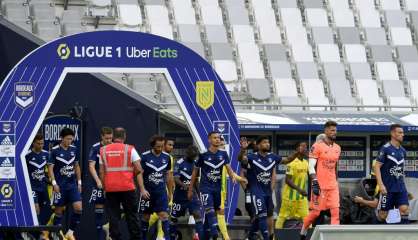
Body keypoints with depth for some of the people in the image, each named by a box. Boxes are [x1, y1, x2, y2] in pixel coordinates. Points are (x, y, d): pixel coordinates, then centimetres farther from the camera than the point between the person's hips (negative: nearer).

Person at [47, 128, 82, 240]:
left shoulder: (74, 149, 7)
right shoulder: (55, 151, -7)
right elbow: (50, 168, -7)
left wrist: (79, 182, 12)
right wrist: (54, 183, -14)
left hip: (72, 184, 4)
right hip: (60, 185, -4)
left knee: (78, 208, -8)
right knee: (59, 210, 2)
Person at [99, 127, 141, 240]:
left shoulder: (103, 150, 6)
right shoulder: (129, 149, -2)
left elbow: (101, 171, 6)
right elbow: (138, 169, -6)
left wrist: (104, 187, 13)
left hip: (110, 188, 2)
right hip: (127, 187, -2)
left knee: (113, 216, 5)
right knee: (132, 215, 7)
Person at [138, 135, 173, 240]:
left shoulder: (166, 157, 4)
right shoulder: (145, 156, -6)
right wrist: (142, 189, -14)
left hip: (161, 192, 1)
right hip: (147, 192, -1)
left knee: (164, 215, -10)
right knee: (146, 216, 7)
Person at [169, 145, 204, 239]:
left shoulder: (195, 164, 7)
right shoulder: (179, 163, -10)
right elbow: (176, 178, -19)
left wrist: (198, 194, 18)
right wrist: (183, 185, -39)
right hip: (180, 195, -4)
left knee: (197, 214, -12)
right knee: (174, 217, 7)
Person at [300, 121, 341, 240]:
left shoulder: (337, 148, 12)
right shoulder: (317, 146, -8)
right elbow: (311, 166, -11)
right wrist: (315, 182, -19)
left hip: (333, 185, 6)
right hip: (320, 185, -6)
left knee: (335, 211, -5)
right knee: (316, 211, 0)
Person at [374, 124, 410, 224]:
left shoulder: (403, 151, 12)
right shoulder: (386, 149, -8)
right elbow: (377, 167, -11)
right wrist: (381, 185, -18)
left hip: (400, 187, 5)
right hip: (387, 188, -5)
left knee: (404, 209, -8)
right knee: (383, 213, 1)